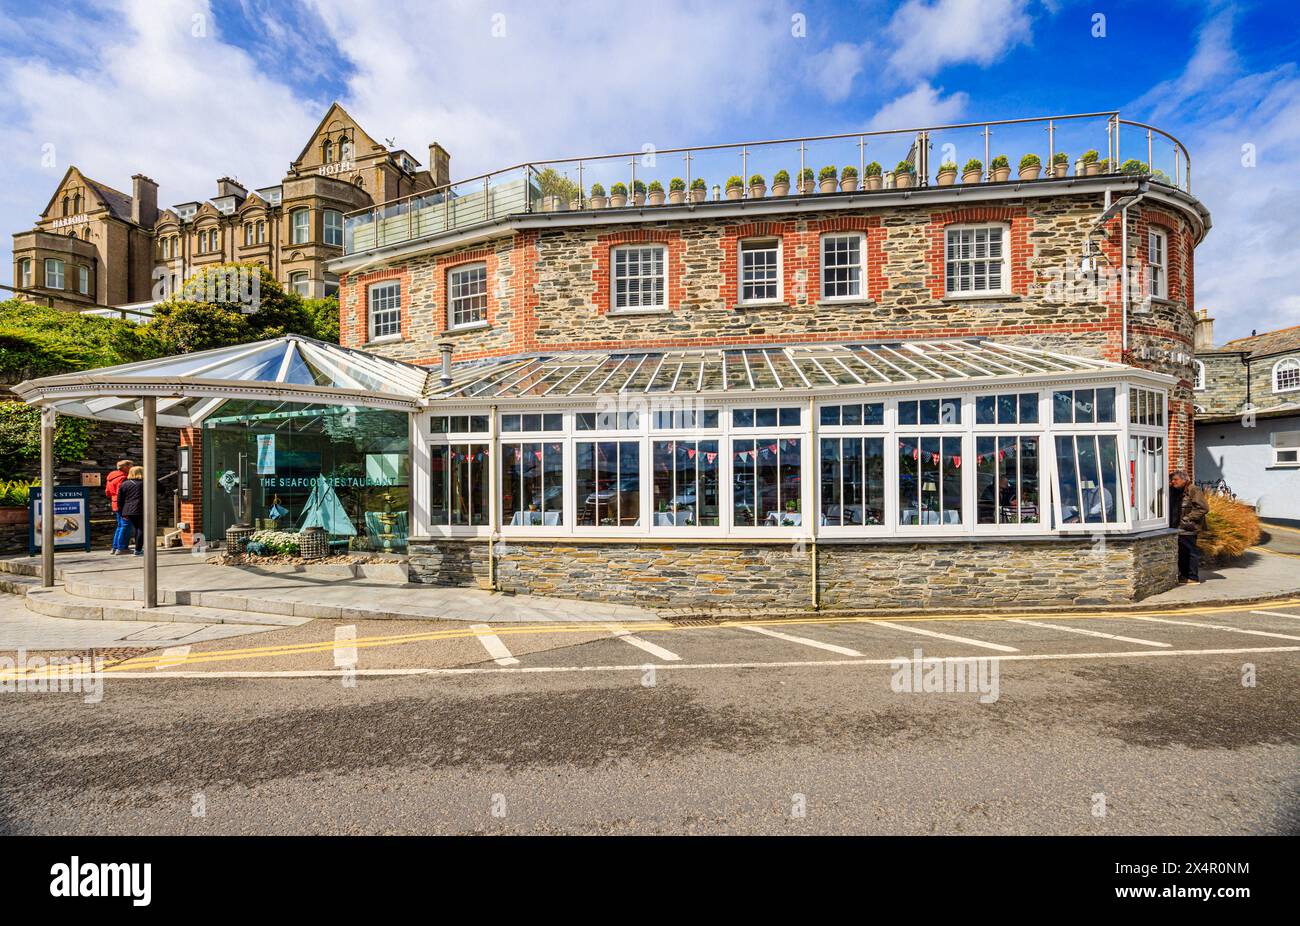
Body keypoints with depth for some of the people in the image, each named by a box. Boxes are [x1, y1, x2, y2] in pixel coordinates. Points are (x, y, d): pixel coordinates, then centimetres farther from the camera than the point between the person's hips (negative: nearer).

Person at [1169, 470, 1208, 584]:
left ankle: (1193, 578, 6)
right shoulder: (1174, 491, 13)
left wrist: (1188, 518, -17)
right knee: (1181, 553, 14)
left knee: (1191, 552, -1)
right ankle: (1183, 575, 24)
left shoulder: (1194, 490, -11)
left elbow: (1204, 508, -16)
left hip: (1188, 529, -8)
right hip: (1177, 528, 8)